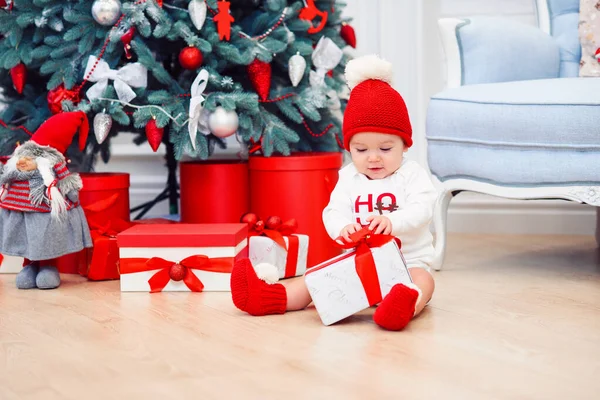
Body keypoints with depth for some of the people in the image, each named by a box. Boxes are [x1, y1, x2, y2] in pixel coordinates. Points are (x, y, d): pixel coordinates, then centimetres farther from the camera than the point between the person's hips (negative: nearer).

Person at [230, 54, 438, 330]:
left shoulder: (412, 175, -2)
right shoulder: (349, 178, 9)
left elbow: (421, 210, -17)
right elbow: (334, 212, -2)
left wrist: (392, 221, -39)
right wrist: (342, 227, -28)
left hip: (408, 263, -4)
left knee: (423, 281, -34)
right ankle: (271, 297, -28)